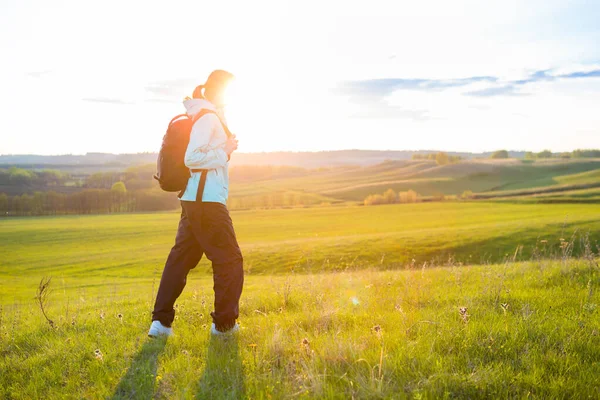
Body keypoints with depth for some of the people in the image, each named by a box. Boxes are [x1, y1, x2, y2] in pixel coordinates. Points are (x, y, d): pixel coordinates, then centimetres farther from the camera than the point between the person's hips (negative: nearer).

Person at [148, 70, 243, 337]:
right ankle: (224, 323, 9)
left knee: (180, 257, 10)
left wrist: (225, 148, 11)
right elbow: (192, 158, -21)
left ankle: (161, 321, 13)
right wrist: (225, 152, -11)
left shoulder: (210, 117, 17)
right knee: (229, 260, 1)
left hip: (193, 200, 10)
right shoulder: (208, 118, -12)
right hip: (207, 201, -10)